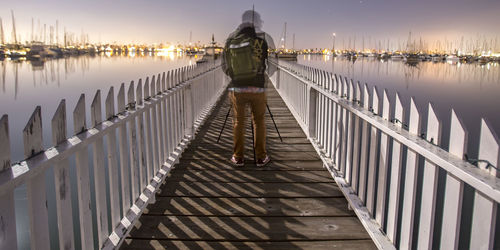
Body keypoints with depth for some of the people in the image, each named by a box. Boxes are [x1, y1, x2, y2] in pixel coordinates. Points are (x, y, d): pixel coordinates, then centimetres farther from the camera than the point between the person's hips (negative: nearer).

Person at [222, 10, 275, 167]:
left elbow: (225, 67, 11)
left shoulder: (230, 41, 2)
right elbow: (272, 46, 15)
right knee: (259, 122, 14)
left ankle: (238, 158, 18)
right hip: (257, 89, -1)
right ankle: (260, 158, 18)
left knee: (238, 123, 14)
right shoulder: (261, 38, -7)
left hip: (236, 89, 2)